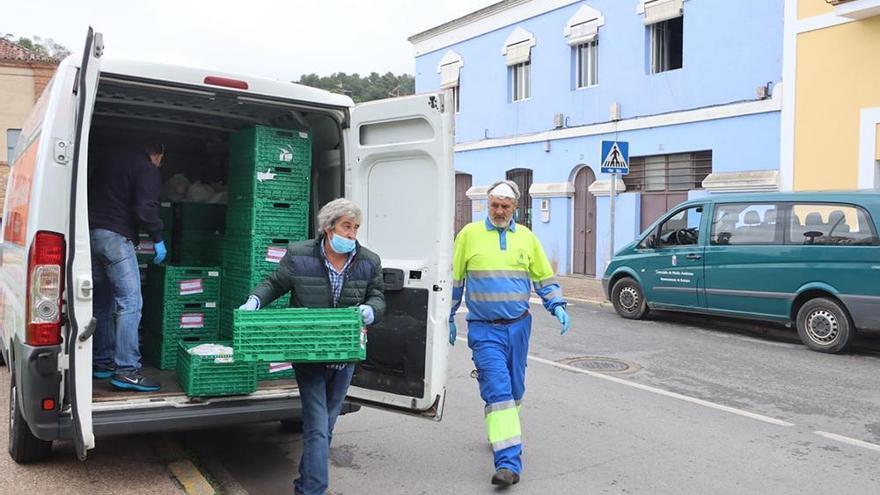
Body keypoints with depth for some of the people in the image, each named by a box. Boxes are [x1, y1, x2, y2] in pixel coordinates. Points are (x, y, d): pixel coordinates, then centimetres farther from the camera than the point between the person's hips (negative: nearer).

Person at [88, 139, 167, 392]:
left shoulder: (110, 164, 25)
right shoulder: (148, 171, 0)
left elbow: (90, 198, 25)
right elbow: (145, 208, -14)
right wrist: (158, 239, -4)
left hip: (90, 233, 9)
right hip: (115, 236, -9)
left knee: (103, 303, 16)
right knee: (130, 302, -11)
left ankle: (102, 361, 21)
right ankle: (126, 369, -16)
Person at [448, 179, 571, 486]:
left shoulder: (526, 237, 8)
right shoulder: (470, 234, 0)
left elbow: (543, 277, 16)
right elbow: (454, 279, 7)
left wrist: (557, 306, 3)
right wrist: (449, 317, 8)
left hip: (519, 326, 4)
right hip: (484, 329, -4)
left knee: (514, 389, 14)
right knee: (497, 390, -14)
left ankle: (503, 435, 39)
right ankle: (508, 461, -16)